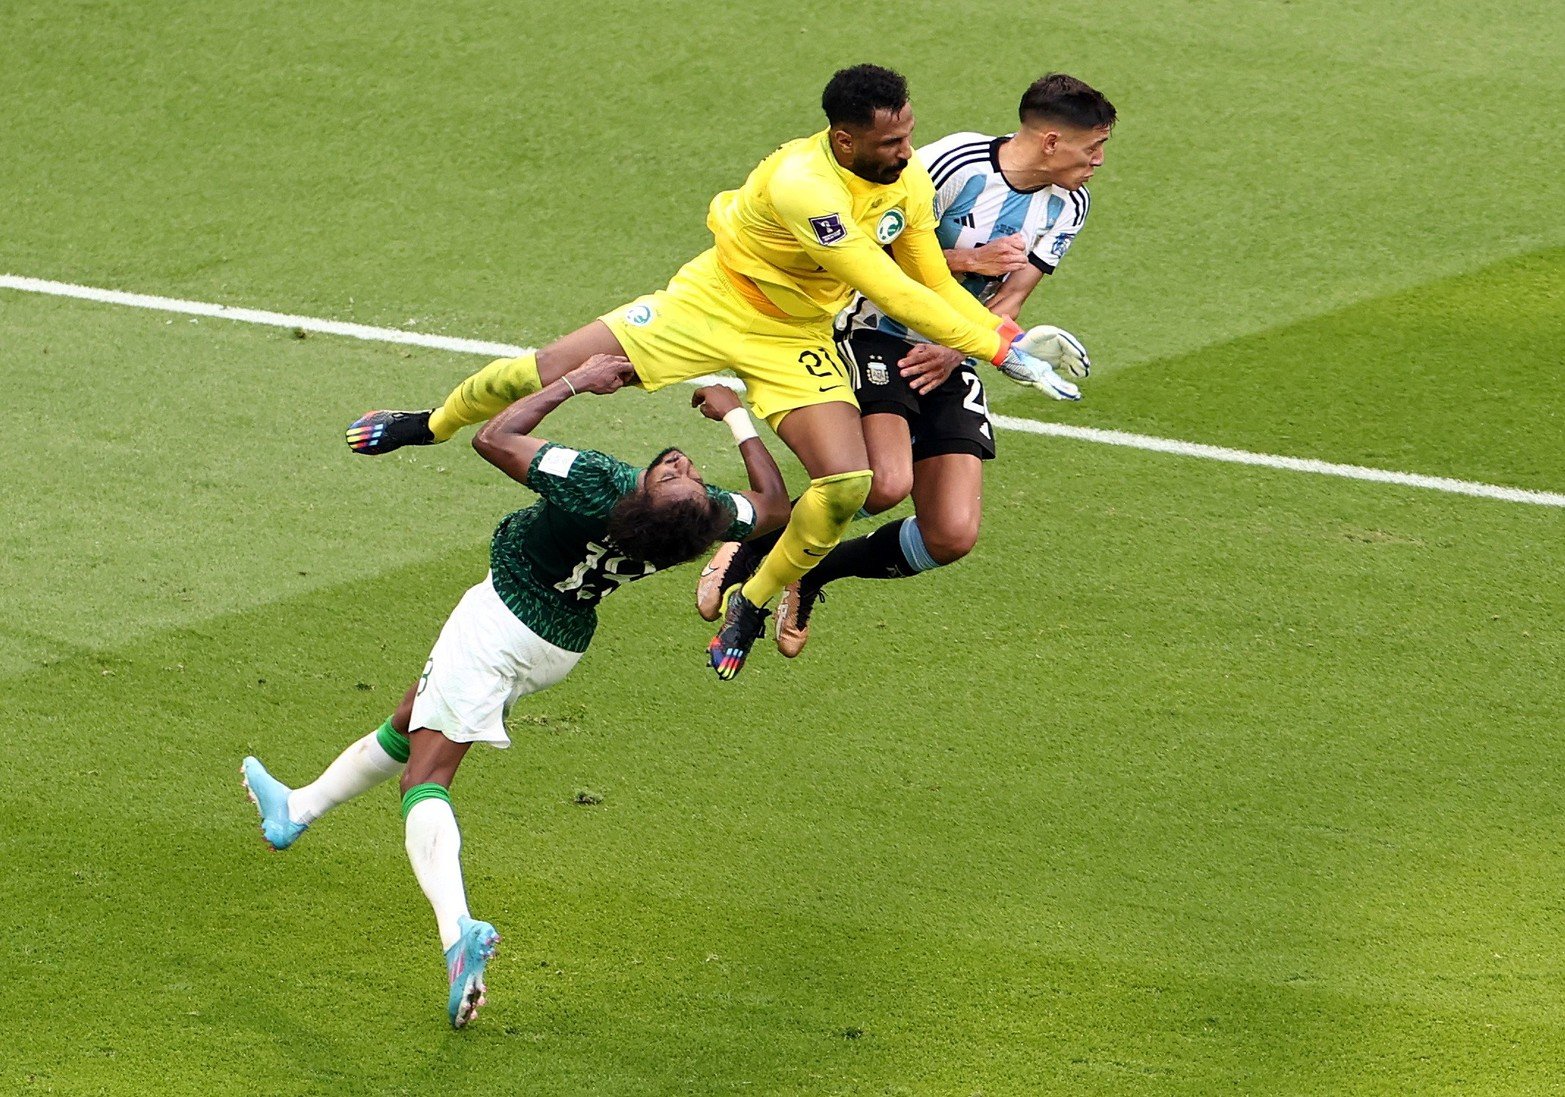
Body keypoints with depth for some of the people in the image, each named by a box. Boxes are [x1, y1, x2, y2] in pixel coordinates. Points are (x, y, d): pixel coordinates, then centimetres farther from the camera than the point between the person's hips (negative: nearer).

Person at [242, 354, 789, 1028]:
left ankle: (457, 929, -26)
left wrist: (576, 382, -19)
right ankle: (299, 809, 42)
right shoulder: (709, 516, -26)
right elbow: (774, 504, -2)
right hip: (562, 646, 6)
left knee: (426, 775, -4)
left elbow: (495, 439, -26)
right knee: (410, 727, 25)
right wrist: (737, 417, 6)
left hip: (502, 619, -6)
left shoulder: (595, 486, -40)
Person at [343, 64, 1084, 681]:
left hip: (799, 338, 5)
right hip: (715, 301, -5)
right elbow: (891, 294, -37)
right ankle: (432, 425, 27)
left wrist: (1011, 337, -16)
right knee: (551, 372, -6)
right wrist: (1001, 349, -35)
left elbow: (934, 287, 0)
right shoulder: (802, 183, -37)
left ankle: (752, 604, 10)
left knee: (846, 484, -17)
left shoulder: (910, 181, -14)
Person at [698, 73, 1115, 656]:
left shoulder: (1066, 205, 2)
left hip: (947, 364, 6)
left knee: (952, 537, -9)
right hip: (877, 337, -6)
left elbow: (1009, 298, 4)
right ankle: (752, 547, -6)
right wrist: (967, 260, -23)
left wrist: (954, 351, -15)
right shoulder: (956, 163, -19)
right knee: (886, 483, -32)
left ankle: (811, 572, 17)